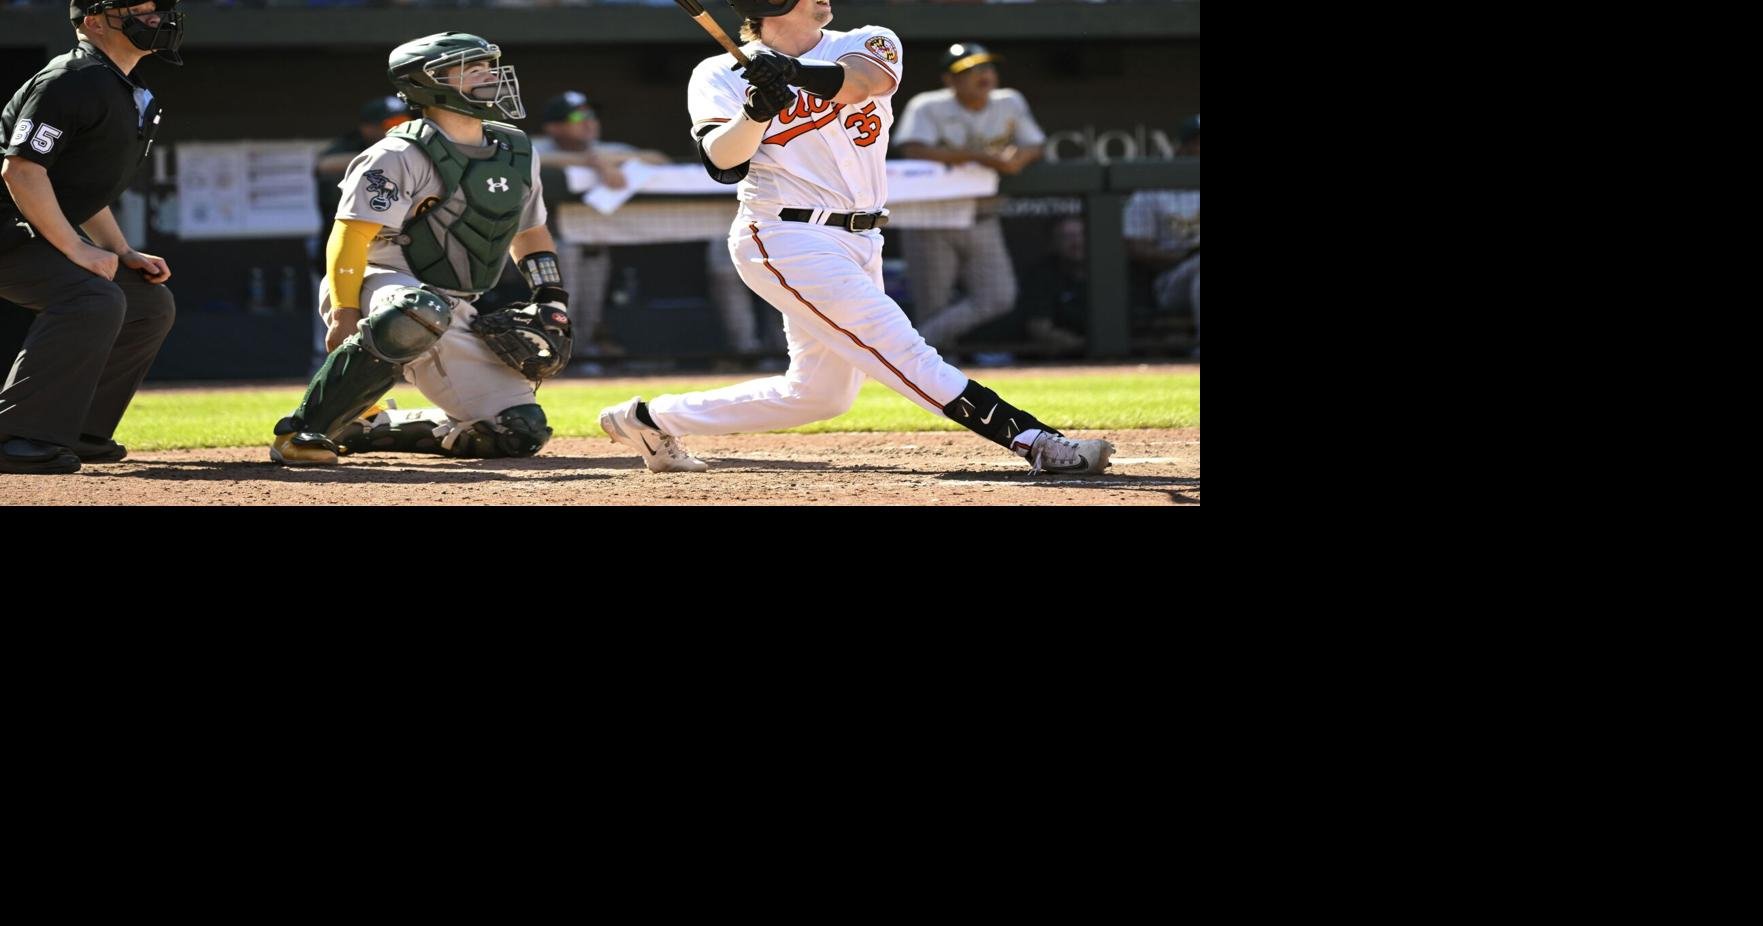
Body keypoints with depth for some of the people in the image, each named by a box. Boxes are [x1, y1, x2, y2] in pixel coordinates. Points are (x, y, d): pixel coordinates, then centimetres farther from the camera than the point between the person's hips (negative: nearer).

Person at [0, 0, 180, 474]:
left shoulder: (128, 93, 14)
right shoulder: (73, 81, -18)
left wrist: (125, 254, 12)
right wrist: (77, 251, -25)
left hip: (41, 235, 11)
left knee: (151, 302, 11)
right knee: (95, 298, -30)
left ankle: (79, 432, 13)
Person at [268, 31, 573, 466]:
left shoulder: (516, 152, 10)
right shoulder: (400, 156, -13)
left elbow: (530, 233, 24)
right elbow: (350, 237, -19)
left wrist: (552, 301, 11)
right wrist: (344, 313, -31)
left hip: (455, 315, 7)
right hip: (377, 285, -7)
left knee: (521, 431, -6)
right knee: (420, 315, -44)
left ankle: (369, 426, 7)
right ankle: (302, 431, -33)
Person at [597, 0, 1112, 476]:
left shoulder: (867, 47, 5)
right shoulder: (719, 76, 1)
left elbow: (859, 81, -20)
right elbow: (722, 162, -15)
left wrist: (794, 72, -39)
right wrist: (756, 112, -33)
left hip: (860, 245, 6)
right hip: (787, 238, -6)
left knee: (820, 394, 12)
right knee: (901, 350, -17)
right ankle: (1032, 440, -26)